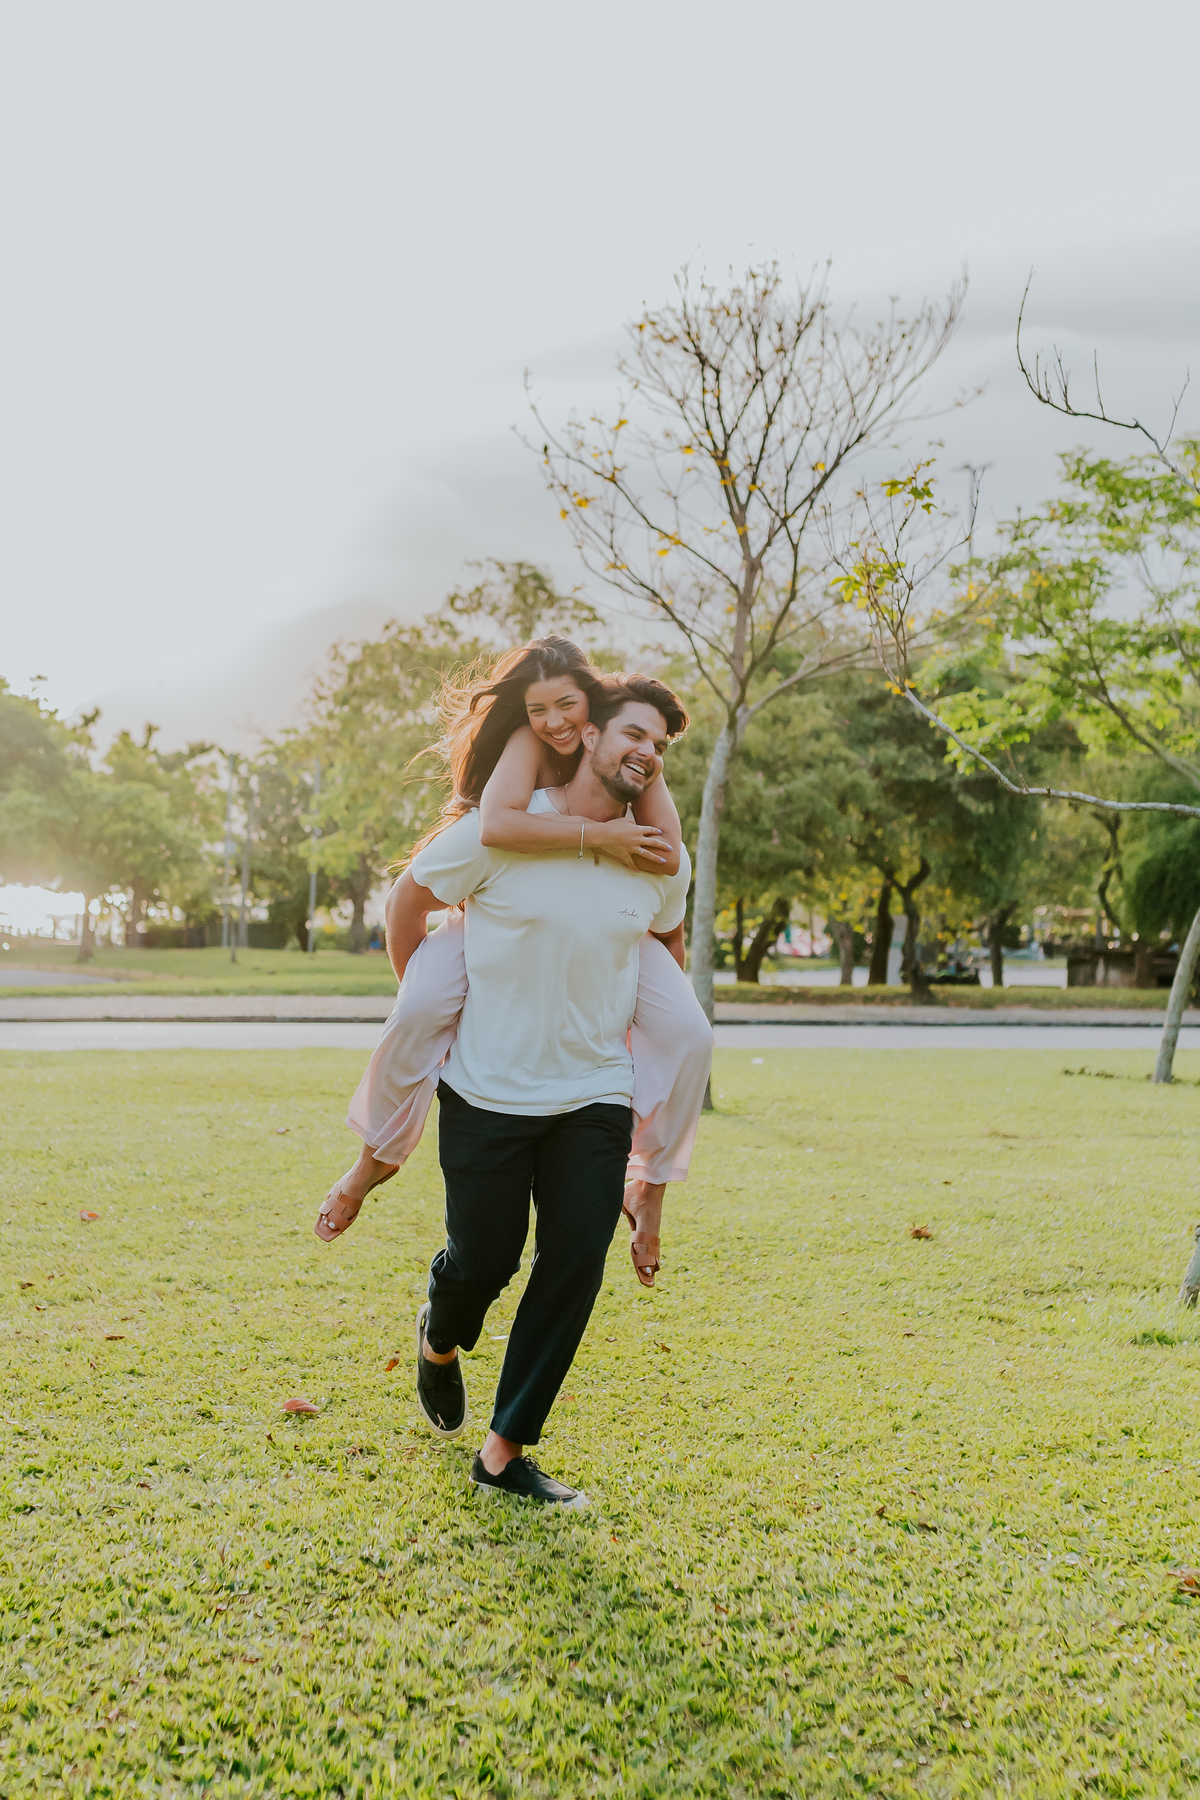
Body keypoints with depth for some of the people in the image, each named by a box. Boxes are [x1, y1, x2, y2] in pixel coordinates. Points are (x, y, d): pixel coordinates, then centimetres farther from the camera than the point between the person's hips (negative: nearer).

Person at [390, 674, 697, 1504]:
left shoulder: (662, 860, -1)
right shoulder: (500, 830, -13)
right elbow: (409, 899, 2)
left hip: (595, 1098, 3)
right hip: (487, 1091, -3)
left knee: (576, 1267, -2)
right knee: (484, 1259, 5)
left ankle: (505, 1450, 14)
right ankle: (439, 1341, 43)